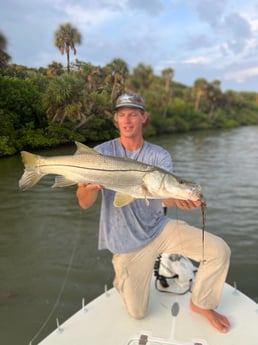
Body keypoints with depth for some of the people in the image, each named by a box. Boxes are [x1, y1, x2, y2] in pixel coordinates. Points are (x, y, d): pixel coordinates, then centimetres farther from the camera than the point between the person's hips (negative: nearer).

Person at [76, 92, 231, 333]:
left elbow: (167, 197, -20)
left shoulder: (159, 156, -5)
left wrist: (178, 199, -45)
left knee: (219, 251, -14)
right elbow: (84, 204, -15)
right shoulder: (101, 153, -10)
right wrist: (90, 187, -40)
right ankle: (121, 277, 40)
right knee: (137, 313, 7)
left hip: (159, 228, 2)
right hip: (127, 242, -1)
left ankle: (200, 303, 14)